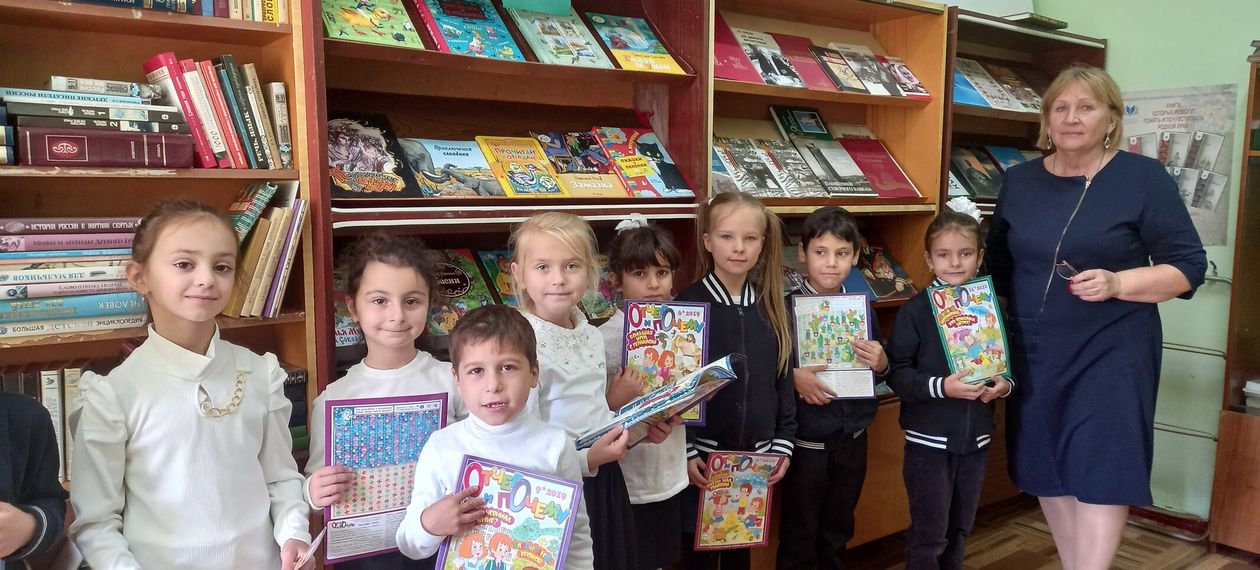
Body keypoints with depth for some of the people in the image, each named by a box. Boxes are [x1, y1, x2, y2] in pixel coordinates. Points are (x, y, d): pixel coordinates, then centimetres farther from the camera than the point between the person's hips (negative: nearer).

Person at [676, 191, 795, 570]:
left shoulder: (772, 307, 4)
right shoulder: (688, 304, -9)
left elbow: (783, 381, 8)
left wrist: (783, 445, 5)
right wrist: (685, 452, -12)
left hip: (755, 456, 4)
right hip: (704, 455, -4)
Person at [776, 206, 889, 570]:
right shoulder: (785, 307, -13)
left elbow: (880, 375, 10)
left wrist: (880, 363, -12)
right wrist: (793, 377, -28)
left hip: (853, 439, 4)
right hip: (805, 441, -4)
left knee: (838, 534, 20)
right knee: (798, 539, 9)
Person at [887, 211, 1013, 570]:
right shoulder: (915, 310, -10)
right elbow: (897, 372, -14)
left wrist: (1005, 385, -10)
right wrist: (940, 387, -26)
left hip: (976, 438, 4)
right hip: (928, 438, -4)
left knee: (959, 527, 18)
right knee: (928, 532, 3)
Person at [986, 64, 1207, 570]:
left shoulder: (1144, 178, -6)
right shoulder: (1019, 180, 7)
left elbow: (1188, 266, -6)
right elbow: (1000, 265, 13)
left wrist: (1116, 284, -22)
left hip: (1109, 354, -4)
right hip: (1034, 353, 4)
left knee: (1100, 474, -5)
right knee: (1046, 470, 11)